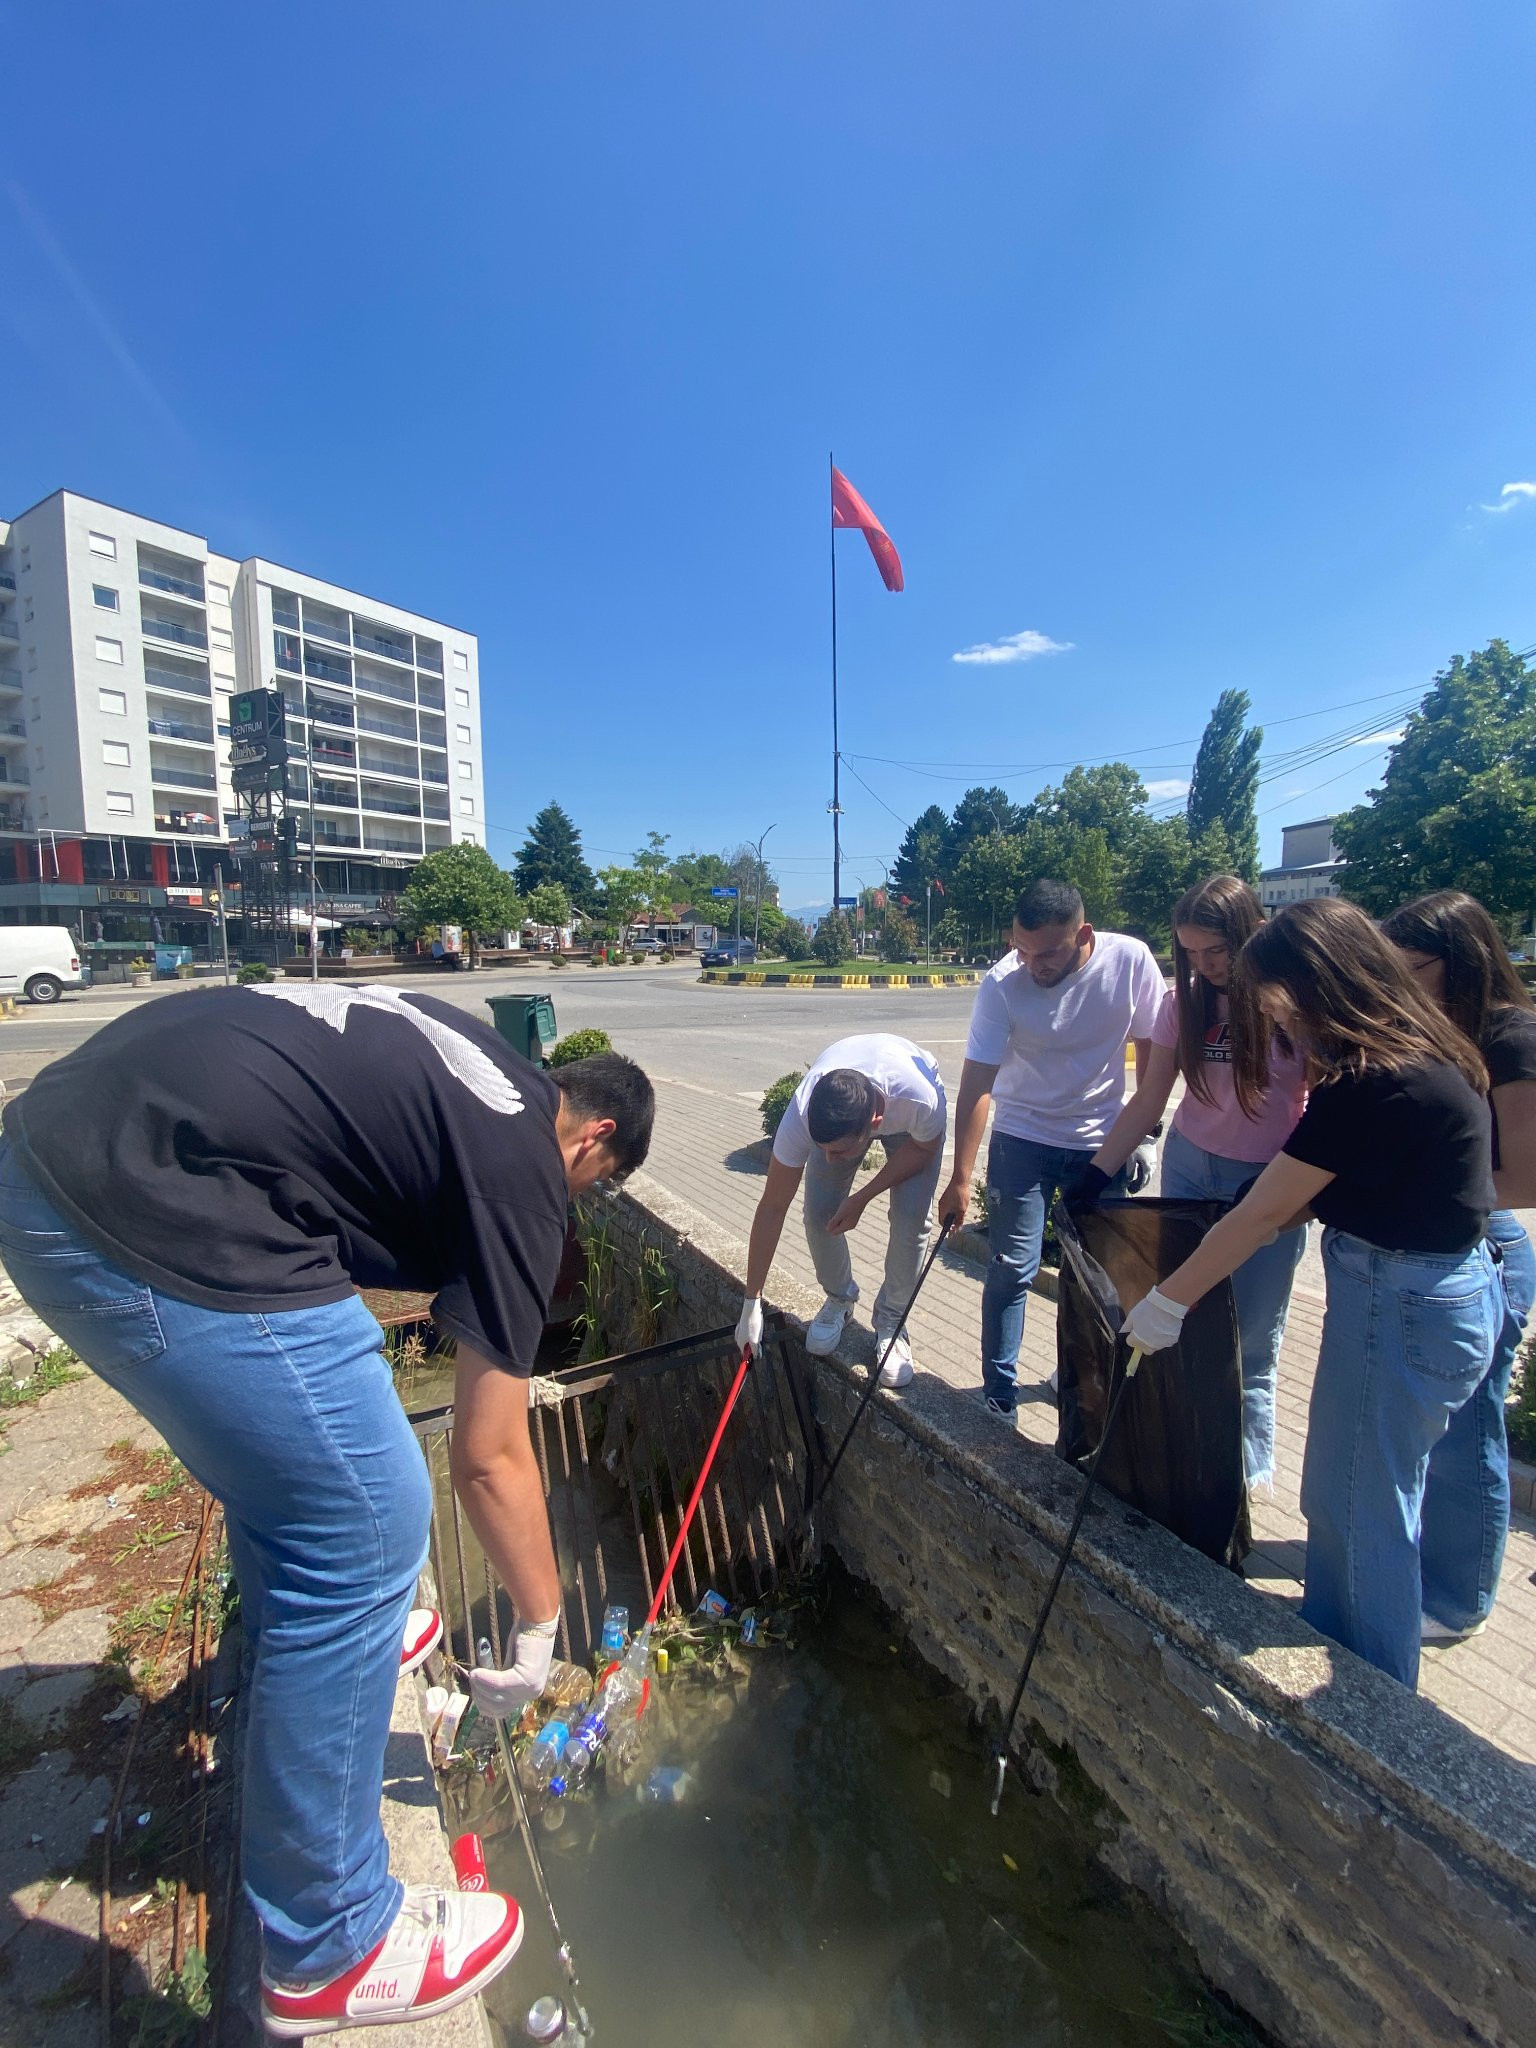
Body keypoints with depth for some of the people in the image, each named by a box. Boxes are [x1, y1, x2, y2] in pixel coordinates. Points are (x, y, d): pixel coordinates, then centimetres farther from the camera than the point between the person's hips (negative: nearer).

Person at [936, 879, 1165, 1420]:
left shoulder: (1131, 960, -16)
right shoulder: (1002, 983, -22)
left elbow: (1152, 1047, -1)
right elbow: (976, 1085, -21)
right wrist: (960, 1179, -22)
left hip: (1103, 1141, 2)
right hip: (1022, 1138, -2)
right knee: (1012, 1270, -1)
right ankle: (999, 1396, 16)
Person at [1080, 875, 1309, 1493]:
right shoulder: (1184, 1001, -4)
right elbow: (1148, 1100, -1)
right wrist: (1097, 1174, -6)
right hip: (1189, 1166, 3)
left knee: (1250, 1338, 6)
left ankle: (1249, 1468, 26)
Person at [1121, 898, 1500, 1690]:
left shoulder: (1370, 1085, -26)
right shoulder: (1421, 1054, 3)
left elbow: (1258, 1215, -20)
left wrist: (1166, 1303, -12)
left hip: (1402, 1308, -9)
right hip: (1444, 1291, 9)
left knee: (1362, 1514, 11)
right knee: (1342, 1497, 22)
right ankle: (1330, 1649, 42)